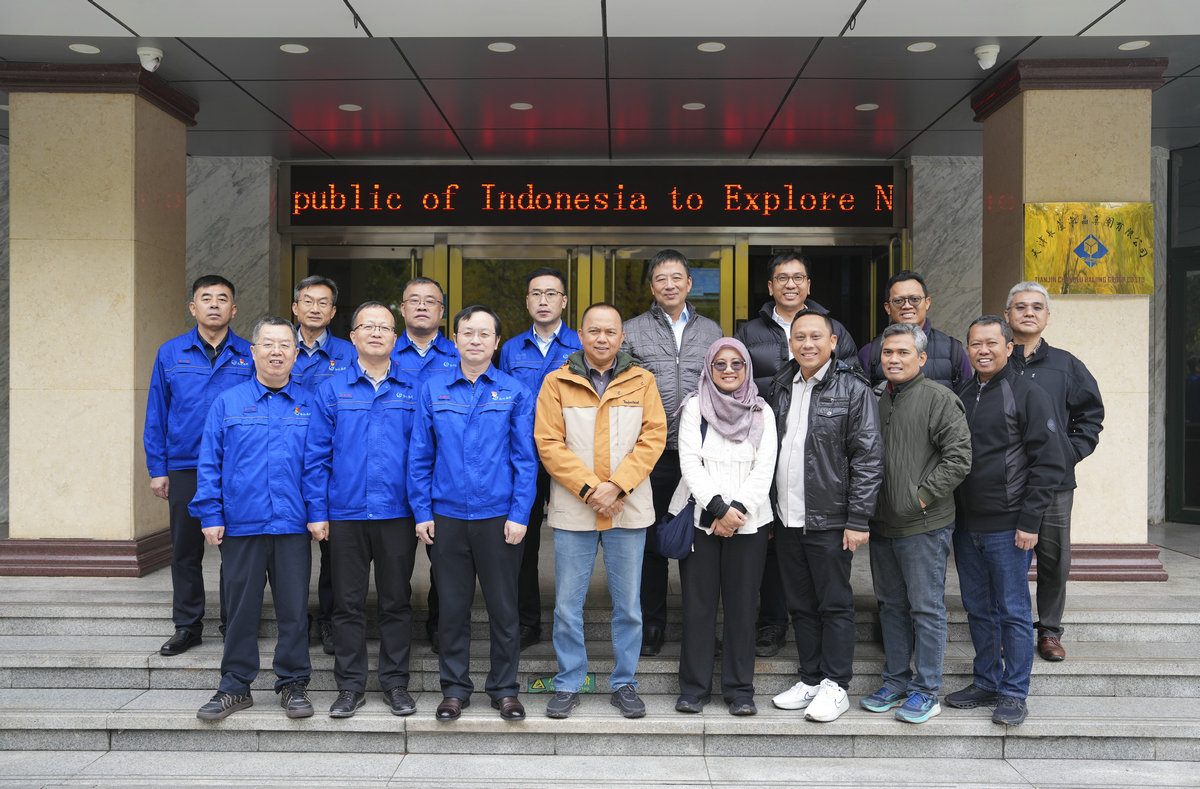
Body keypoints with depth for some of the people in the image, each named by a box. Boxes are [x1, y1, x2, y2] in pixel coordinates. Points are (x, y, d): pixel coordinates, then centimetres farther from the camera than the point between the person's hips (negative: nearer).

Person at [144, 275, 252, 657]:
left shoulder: (250, 356, 3)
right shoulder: (170, 354, 6)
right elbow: (156, 416, 8)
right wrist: (157, 469, 2)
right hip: (185, 469, 1)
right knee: (185, 549, 9)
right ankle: (187, 626, 22)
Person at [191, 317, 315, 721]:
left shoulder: (311, 404, 7)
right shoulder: (227, 403, 7)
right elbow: (209, 463, 5)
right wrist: (210, 516, -2)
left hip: (293, 525, 0)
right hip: (240, 525, 0)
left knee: (294, 608, 5)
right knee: (241, 607, 8)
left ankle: (293, 684, 18)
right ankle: (235, 686, 21)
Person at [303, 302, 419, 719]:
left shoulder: (414, 390, 4)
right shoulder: (332, 390, 5)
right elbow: (316, 455, 4)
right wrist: (317, 512, -2)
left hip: (398, 514, 0)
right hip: (345, 514, 1)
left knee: (396, 601, 8)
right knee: (348, 603, 7)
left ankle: (395, 682, 20)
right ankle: (350, 686, 19)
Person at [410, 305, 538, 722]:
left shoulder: (515, 393, 2)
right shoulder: (432, 391, 5)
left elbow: (526, 459, 0)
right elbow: (420, 456, 6)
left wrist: (519, 515, -7)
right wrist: (422, 512, 0)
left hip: (499, 517, -1)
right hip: (446, 517, 1)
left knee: (503, 606, 6)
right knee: (452, 606, 9)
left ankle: (505, 688, 21)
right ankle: (454, 688, 23)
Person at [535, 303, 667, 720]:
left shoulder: (641, 381, 6)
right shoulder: (557, 383, 3)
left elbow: (654, 437, -1)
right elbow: (548, 443, -4)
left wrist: (617, 486, -12)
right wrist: (588, 487, -13)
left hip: (629, 510, 1)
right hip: (572, 510, -1)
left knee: (628, 603, 9)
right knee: (568, 603, 6)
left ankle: (624, 684, 24)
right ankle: (568, 684, 21)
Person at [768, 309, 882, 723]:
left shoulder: (853, 390, -6)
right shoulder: (781, 386, 12)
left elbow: (868, 457, -9)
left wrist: (858, 519, -14)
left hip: (829, 521, -6)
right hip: (786, 519, 6)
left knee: (835, 605, 3)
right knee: (800, 606, 13)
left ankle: (835, 686, 15)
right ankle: (810, 680, 25)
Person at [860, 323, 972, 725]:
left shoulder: (939, 399, -8)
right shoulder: (876, 401, 13)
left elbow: (959, 456, -14)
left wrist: (923, 496, -14)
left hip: (924, 526, -7)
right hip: (882, 525, 7)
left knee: (926, 608, 1)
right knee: (892, 606, 15)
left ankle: (925, 691, 11)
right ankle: (896, 682, 27)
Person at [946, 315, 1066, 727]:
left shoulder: (1028, 394, -6)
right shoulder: (960, 396, 11)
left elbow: (1049, 464, -9)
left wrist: (1030, 521, -13)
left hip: (1008, 527, -6)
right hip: (965, 526, 6)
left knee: (1013, 612, 2)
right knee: (977, 610, 14)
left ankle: (1014, 692, 13)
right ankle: (985, 681, 26)